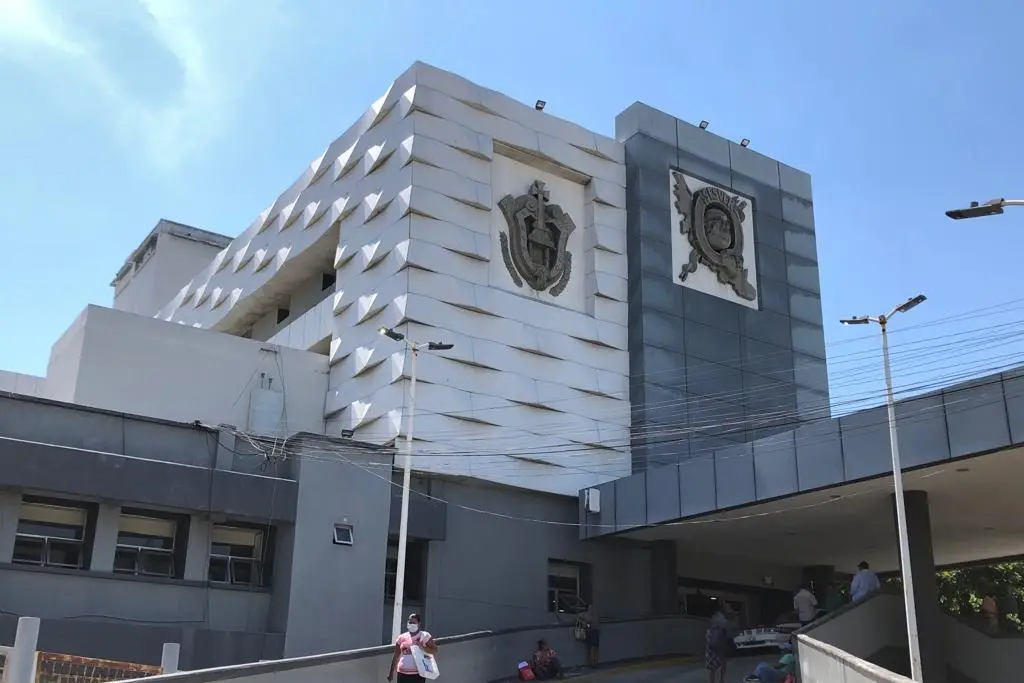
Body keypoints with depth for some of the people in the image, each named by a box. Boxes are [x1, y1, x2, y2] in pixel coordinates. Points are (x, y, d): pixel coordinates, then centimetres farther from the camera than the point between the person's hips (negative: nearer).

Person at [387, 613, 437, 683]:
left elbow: (435, 651, -4)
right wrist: (391, 672, 13)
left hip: (418, 673, -3)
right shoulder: (402, 637, 10)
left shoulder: (425, 636, 0)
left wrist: (423, 647, -20)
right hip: (403, 673, 3)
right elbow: (396, 656, 14)